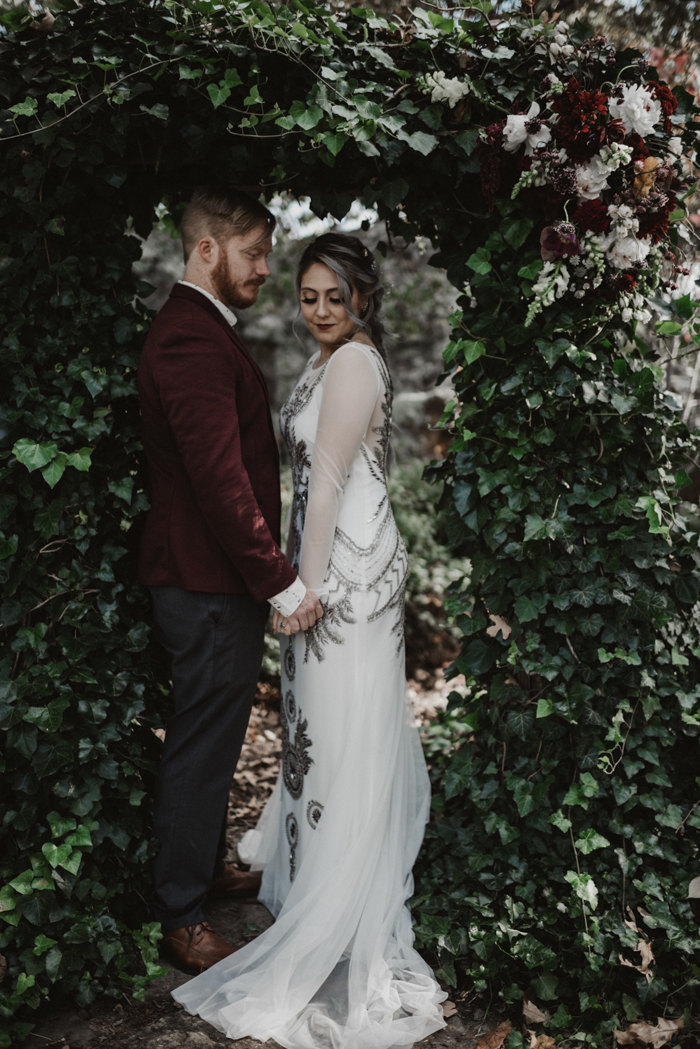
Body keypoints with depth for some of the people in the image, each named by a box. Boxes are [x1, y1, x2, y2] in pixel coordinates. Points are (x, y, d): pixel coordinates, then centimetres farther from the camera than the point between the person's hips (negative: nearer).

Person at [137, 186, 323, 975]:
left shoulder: (201, 331, 14)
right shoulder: (191, 340, -20)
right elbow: (221, 479, -26)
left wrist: (268, 571, 20)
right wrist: (282, 582, -20)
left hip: (213, 579, 10)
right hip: (209, 585, -10)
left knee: (210, 739, 22)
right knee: (200, 750, 1)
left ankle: (203, 866, 40)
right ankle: (181, 921, 16)